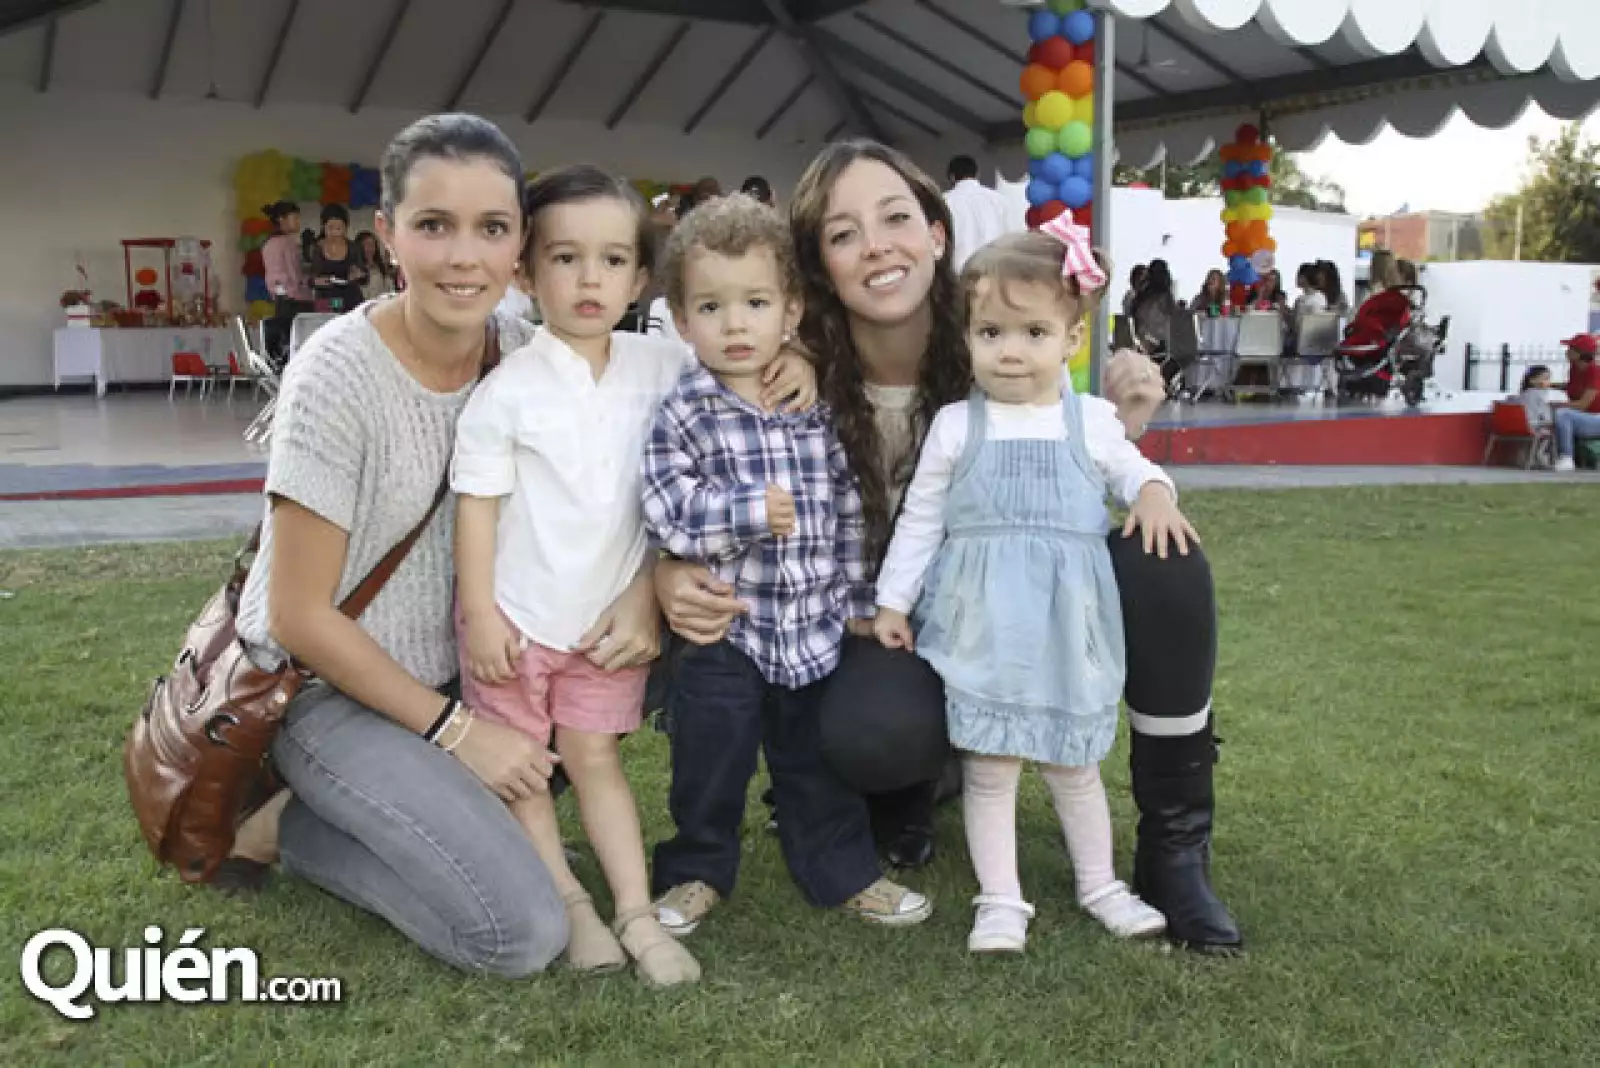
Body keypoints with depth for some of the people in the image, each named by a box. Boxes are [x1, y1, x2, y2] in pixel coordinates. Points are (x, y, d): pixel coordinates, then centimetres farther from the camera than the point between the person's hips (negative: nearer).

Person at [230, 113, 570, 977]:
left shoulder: (523, 353, -8)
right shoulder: (339, 374, -24)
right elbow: (300, 618, -19)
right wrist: (453, 729, -17)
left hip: (449, 671, 7)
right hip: (325, 688, -7)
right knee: (523, 933, -17)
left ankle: (379, 807, 12)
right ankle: (287, 825, 4)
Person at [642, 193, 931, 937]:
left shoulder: (818, 409, 2)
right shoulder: (685, 414, -9)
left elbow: (848, 510, 8)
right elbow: (665, 504, -17)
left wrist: (858, 600, 9)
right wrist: (749, 512, -26)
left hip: (816, 622, 3)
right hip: (723, 628, -3)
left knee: (818, 758, 16)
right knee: (712, 758, 8)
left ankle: (843, 870, 31)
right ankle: (698, 871, 28)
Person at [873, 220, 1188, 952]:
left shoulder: (1091, 420, 3)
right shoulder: (956, 426, 0)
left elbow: (1133, 472, 20)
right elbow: (919, 519, 5)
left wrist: (1154, 494, -3)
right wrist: (892, 602, 5)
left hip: (1065, 620, 1)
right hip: (980, 622, -1)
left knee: (1074, 759, 13)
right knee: (988, 764, 2)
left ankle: (1099, 885, 30)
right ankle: (1000, 901, 15)